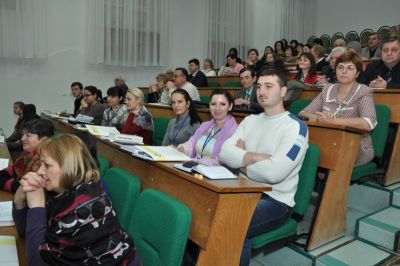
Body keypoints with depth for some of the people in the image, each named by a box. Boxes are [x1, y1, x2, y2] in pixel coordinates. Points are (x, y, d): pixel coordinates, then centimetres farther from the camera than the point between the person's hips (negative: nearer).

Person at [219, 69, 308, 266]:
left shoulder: (295, 126, -10)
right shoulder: (250, 120, 11)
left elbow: (274, 172, -22)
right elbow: (224, 153, -2)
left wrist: (241, 161, -6)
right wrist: (254, 157, -17)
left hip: (276, 200, -6)